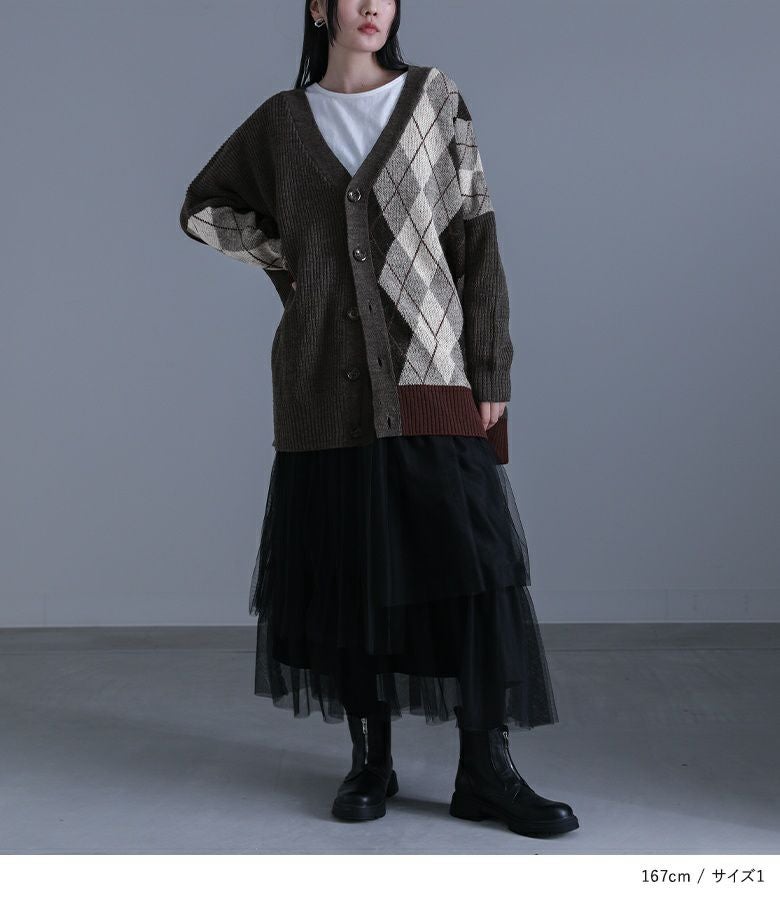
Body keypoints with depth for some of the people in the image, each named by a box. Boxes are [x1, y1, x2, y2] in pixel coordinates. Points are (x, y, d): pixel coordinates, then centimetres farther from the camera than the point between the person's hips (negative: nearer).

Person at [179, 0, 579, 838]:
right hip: (328, 382, 1)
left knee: (469, 557, -8)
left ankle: (485, 768, -1)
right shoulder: (281, 119, 9)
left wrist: (491, 374, -6)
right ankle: (370, 759, 13)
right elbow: (204, 207, 23)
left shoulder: (435, 98, 6)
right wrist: (287, 259, 8)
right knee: (346, 562, 2)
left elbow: (476, 239, 1)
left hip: (429, 374, -1)